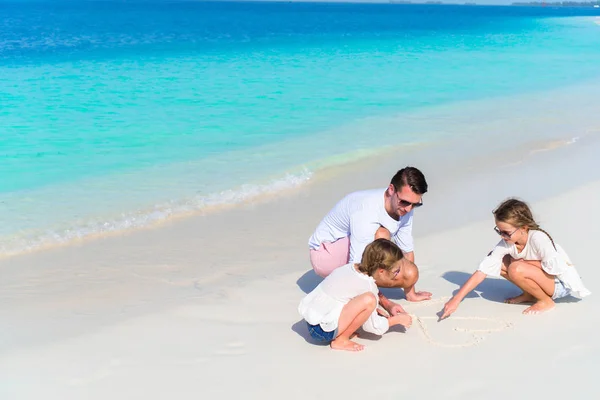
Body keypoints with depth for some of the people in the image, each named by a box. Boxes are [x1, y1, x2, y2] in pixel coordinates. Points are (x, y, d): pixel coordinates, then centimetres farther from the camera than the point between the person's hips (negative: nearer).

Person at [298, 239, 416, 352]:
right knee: (369, 300, -26)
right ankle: (340, 340, -11)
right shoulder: (367, 285, -19)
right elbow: (373, 327, -13)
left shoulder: (354, 267, 5)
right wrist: (397, 319, 2)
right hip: (321, 330, -9)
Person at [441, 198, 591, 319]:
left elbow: (554, 268, -30)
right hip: (541, 279, 7)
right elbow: (483, 271, -19)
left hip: (561, 283, -6)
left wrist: (523, 262, -20)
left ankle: (546, 301, -7)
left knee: (516, 269, -30)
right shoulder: (506, 244, -15)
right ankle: (529, 295, 7)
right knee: (501, 263, -10)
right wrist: (456, 299, -25)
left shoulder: (538, 238, -30)